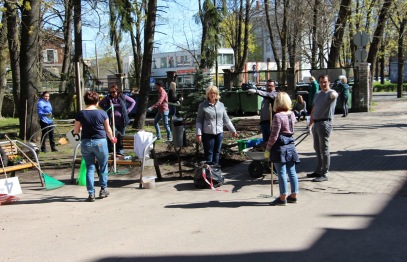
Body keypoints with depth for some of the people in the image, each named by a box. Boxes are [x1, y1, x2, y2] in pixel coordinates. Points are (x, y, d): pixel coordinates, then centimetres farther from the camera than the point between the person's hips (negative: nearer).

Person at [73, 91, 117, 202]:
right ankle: (103, 189, 22)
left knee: (90, 167, 9)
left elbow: (76, 131, 1)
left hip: (85, 142, 1)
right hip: (100, 142, -1)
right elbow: (108, 129, 4)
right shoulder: (102, 113, -5)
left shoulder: (80, 114, -3)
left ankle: (91, 193, 7)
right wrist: (112, 138, 23)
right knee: (103, 166, 17)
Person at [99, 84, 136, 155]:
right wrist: (106, 110, 4)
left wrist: (128, 110, 2)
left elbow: (133, 102, 9)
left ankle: (120, 149, 18)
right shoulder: (107, 98, 1)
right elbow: (100, 104, 18)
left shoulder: (123, 97, -1)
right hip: (112, 121, -1)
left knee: (121, 135, 8)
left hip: (122, 120, 1)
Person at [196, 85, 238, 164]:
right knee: (208, 154, -1)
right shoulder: (203, 105, -3)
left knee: (217, 153, 12)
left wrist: (233, 130, 14)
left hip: (219, 133, 4)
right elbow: (199, 120, -3)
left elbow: (226, 119, 15)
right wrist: (198, 134, -10)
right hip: (208, 134, -4)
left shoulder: (221, 105, 9)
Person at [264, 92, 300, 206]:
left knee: (281, 173, -2)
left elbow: (274, 136, -16)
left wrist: (267, 149, -9)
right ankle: (293, 196, 20)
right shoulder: (292, 114, 6)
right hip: (291, 145, 7)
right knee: (292, 171, 12)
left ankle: (283, 198, 4)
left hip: (280, 146, -7)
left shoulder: (278, 116, -16)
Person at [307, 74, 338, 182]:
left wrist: (334, 95, -60)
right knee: (317, 149, 16)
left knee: (324, 149, -5)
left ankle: (324, 174, 0)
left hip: (325, 123, -8)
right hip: (316, 123, 8)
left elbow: (334, 95, -36)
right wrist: (310, 124, 20)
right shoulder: (317, 95, 17)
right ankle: (318, 171, 28)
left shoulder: (331, 93, -10)